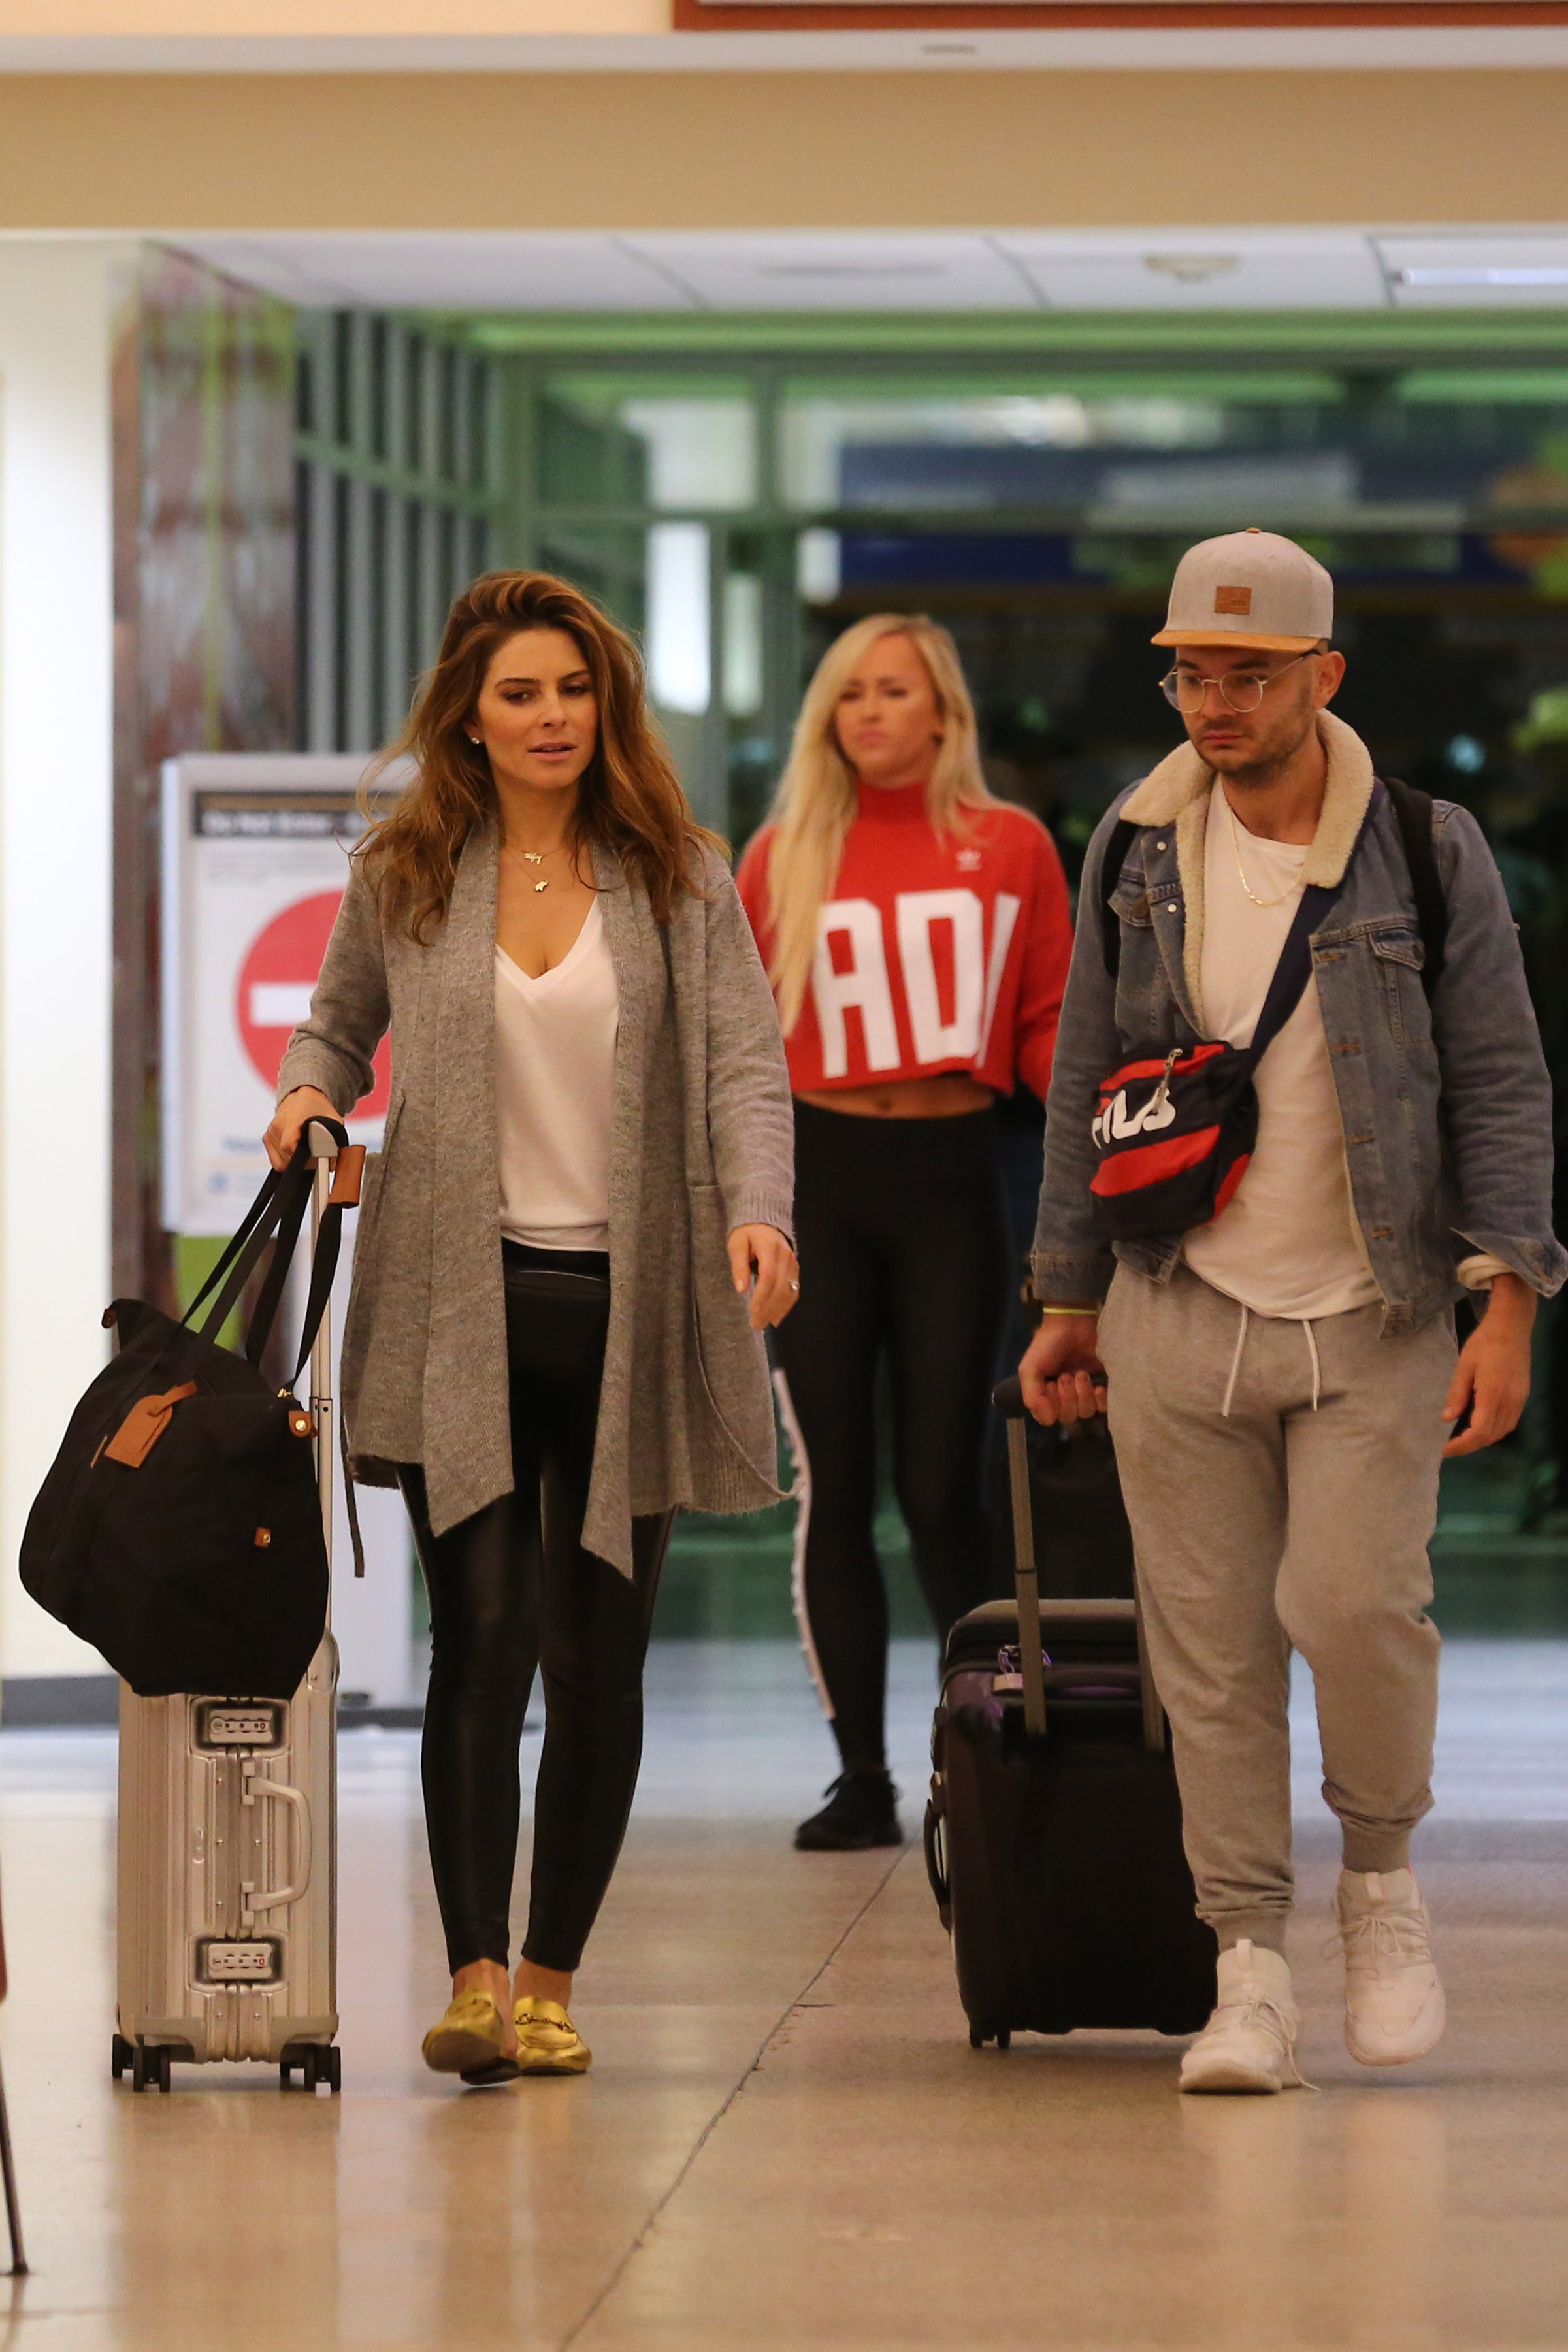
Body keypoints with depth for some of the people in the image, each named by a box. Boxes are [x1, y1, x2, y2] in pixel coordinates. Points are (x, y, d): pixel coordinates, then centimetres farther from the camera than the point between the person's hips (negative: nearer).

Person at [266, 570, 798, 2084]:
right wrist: (310, 1093, 0)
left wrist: (756, 1210, -20)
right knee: (482, 1638, -12)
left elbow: (742, 1060, -3)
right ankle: (473, 1980, -16)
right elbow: (341, 1021, 22)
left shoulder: (680, 877, 5)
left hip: (628, 1306, 1)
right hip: (463, 1306, -1)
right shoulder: (402, 877, 8)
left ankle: (550, 1978, 14)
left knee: (598, 1660, 4)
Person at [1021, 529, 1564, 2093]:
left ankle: (1380, 1878, 11)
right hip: (1182, 1314, 2)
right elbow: (1084, 1082, 14)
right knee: (1211, 1646, -1)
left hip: (1374, 1320, -2)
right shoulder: (1136, 850, 6)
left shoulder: (1426, 852, -2)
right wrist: (1067, 1300, 15)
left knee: (1356, 1605, -16)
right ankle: (1249, 1973, 6)